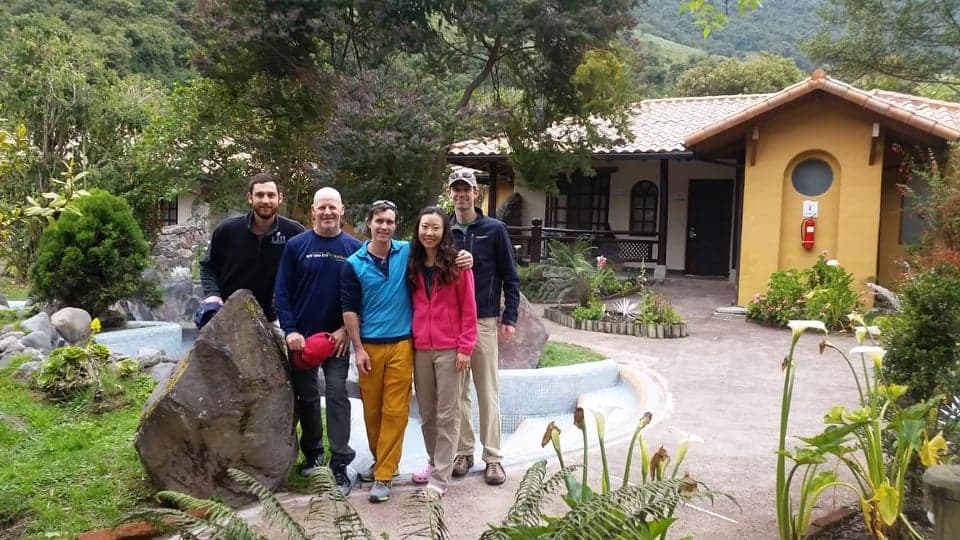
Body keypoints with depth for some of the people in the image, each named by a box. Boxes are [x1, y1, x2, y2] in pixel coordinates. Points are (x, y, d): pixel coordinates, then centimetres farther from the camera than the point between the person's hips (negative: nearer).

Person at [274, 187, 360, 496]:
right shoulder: (296, 245, -1)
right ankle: (312, 453, 30)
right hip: (301, 337, 1)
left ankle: (340, 465, -1)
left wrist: (346, 329, -11)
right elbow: (282, 291, -2)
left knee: (337, 396, -4)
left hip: (337, 338, -1)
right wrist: (290, 330, -12)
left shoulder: (354, 249, -1)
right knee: (306, 397, 12)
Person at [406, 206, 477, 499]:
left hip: (449, 349, -4)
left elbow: (468, 310, -5)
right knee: (427, 413, 13)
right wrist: (409, 341, 7)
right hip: (420, 349, 5)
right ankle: (435, 463, 30)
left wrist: (465, 348, -10)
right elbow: (410, 307, 13)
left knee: (446, 415, 1)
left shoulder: (457, 264, -5)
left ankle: (440, 478, 6)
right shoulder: (412, 266, 9)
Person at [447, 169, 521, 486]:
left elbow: (510, 278, 1)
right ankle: (463, 452, 18)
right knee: (457, 392, 8)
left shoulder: (494, 229, 1)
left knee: (488, 393, 2)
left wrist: (509, 318, -5)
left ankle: (493, 458, 8)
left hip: (484, 321, -2)